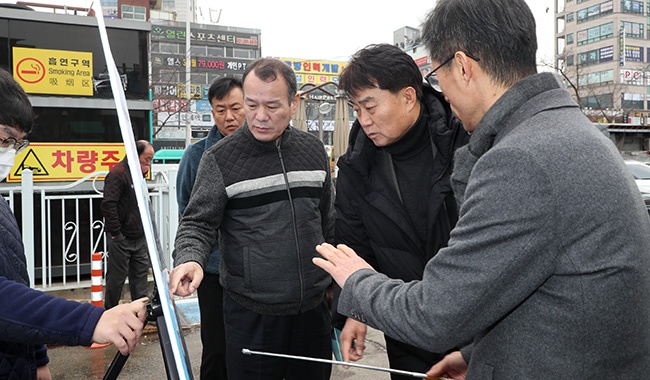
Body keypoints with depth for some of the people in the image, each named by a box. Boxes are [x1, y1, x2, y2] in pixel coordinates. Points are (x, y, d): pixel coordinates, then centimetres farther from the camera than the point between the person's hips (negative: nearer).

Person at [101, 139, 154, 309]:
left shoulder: (139, 174, 14)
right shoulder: (118, 173, -15)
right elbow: (108, 205, -22)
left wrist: (144, 229, 15)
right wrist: (115, 233, -19)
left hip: (139, 237, 8)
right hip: (122, 238, -8)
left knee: (140, 273, 12)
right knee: (117, 277, 3)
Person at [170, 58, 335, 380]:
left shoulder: (313, 150, 5)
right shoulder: (221, 159, -8)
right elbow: (199, 223, -6)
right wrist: (189, 259, -26)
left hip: (314, 309, 4)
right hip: (251, 314, -4)